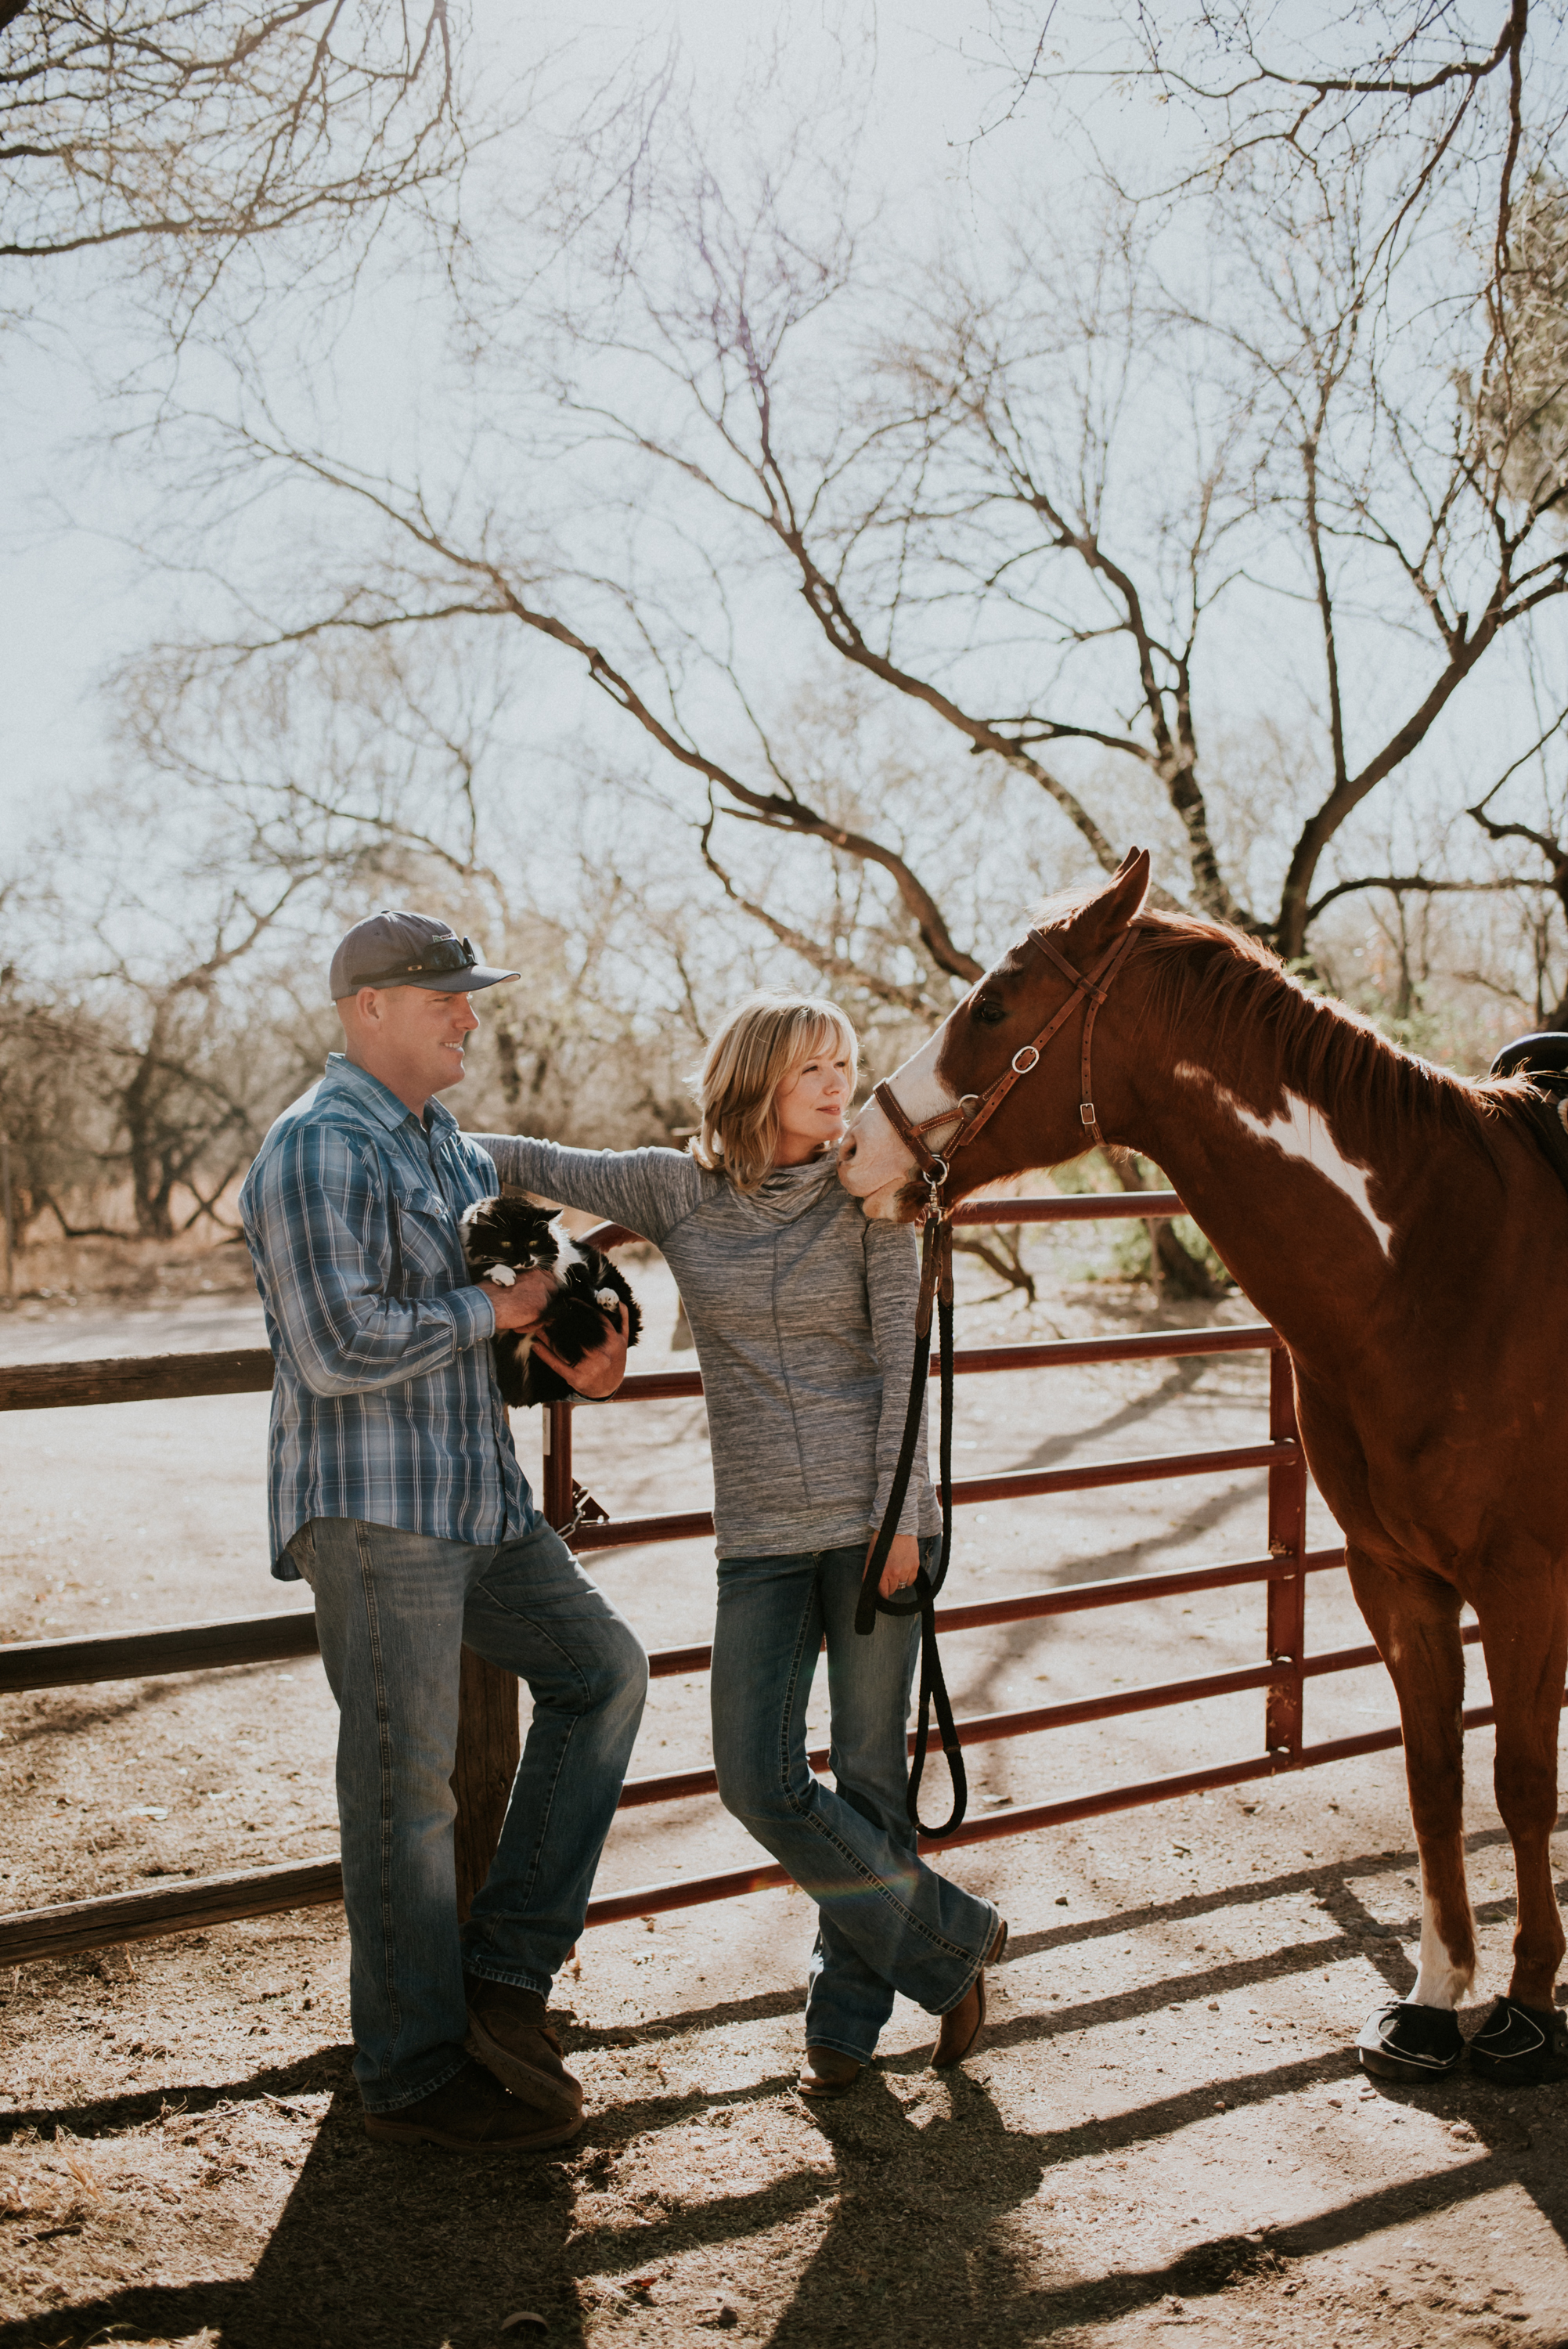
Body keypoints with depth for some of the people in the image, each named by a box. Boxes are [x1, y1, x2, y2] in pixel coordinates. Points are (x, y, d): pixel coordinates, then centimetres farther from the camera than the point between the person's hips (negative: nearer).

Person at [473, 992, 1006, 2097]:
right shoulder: (678, 1192, 3)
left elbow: (902, 1362, -4)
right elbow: (533, 1164, 8)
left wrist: (898, 1514, -9)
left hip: (877, 1519, -2)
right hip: (762, 1535, 2)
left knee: (869, 1774, 4)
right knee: (759, 1782, -2)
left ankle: (846, 2014, 26)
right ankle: (952, 1941, 18)